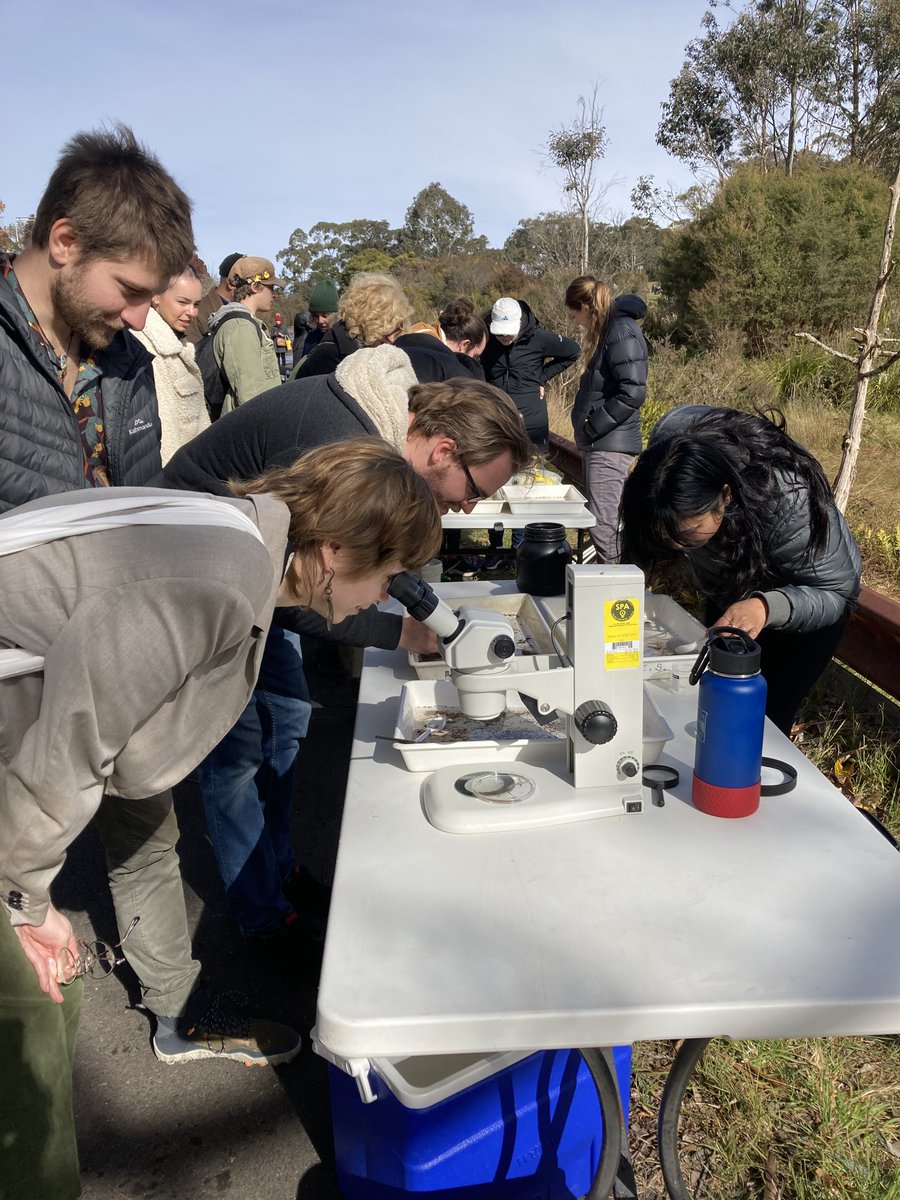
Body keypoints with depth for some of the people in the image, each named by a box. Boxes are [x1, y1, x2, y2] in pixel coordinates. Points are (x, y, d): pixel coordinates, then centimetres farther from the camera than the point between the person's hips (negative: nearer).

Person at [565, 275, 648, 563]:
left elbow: (633, 392, -23)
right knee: (605, 523, 15)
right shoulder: (605, 331, 15)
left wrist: (594, 425, -15)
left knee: (604, 528, -9)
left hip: (610, 444, -10)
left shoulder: (621, 332, -15)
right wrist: (587, 428, 12)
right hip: (598, 442, 10)